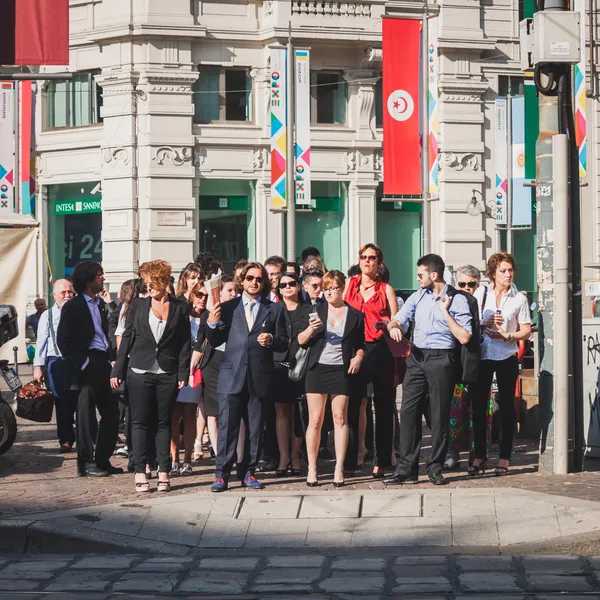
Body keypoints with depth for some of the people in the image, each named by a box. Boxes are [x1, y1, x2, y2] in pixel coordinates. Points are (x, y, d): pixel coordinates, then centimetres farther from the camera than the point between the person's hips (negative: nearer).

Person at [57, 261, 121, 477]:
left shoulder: (100, 305, 15)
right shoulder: (73, 307, -7)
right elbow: (63, 341, -12)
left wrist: (109, 360, 10)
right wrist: (81, 363, -15)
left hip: (102, 364, 8)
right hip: (86, 368, -8)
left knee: (111, 414, 8)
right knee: (86, 415, -2)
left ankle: (102, 460, 17)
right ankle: (85, 463, 5)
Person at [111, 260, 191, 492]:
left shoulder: (180, 308, 4)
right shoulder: (138, 305, 6)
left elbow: (185, 343, 4)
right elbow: (127, 338, 6)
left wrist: (183, 373, -4)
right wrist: (117, 371, 2)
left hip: (167, 375, 0)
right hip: (140, 372, 0)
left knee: (164, 423, 5)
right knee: (140, 422, 0)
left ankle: (163, 473, 8)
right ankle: (140, 472, 2)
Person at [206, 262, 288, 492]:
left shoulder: (274, 309, 10)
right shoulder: (228, 308, 10)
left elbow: (283, 343, 8)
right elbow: (215, 342, 8)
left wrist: (271, 340, -13)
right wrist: (212, 324, -10)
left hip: (259, 377, 1)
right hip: (232, 376, -1)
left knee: (255, 428, 6)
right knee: (227, 426, -4)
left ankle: (248, 472, 15)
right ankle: (222, 474, -1)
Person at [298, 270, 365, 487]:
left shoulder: (355, 316, 6)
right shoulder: (317, 311, 7)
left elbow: (360, 345, 14)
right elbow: (301, 340, 5)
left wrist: (358, 357, -6)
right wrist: (311, 329, -14)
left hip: (341, 370, 0)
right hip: (318, 369, 0)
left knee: (340, 419, 0)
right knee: (315, 420, -1)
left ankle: (339, 469, 4)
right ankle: (312, 470, 4)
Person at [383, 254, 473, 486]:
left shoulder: (457, 300, -2)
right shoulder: (418, 297, 14)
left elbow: (464, 337, -9)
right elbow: (397, 320, 13)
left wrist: (445, 312, -10)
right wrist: (394, 326, -11)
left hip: (442, 360, -4)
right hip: (416, 358, 4)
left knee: (440, 415, 0)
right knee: (409, 411, -3)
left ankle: (435, 469, 8)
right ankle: (406, 469, -2)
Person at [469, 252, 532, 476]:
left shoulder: (519, 298, 3)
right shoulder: (481, 293, 5)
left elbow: (526, 331, 2)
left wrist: (507, 336, -14)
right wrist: (485, 324, -14)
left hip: (507, 357, -1)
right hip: (482, 355, 1)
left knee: (506, 407, 2)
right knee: (478, 406, 1)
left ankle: (504, 457, 8)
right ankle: (480, 456, 11)